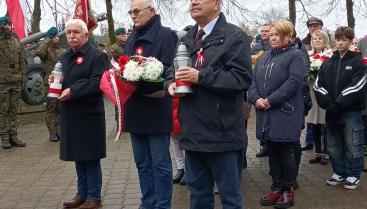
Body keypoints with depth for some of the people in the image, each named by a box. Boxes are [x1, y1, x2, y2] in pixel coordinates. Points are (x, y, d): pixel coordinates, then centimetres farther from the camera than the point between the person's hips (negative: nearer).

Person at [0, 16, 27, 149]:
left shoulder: (16, 41, 12)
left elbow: (22, 61, 16)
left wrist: (22, 76, 9)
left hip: (16, 83, 4)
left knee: (13, 111, 9)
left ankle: (13, 136, 15)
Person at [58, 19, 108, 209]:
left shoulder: (96, 56, -8)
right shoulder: (64, 57, 16)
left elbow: (97, 83, -20)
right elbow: (62, 80, 24)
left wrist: (72, 91, -25)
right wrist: (54, 81, 1)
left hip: (89, 115, -7)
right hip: (70, 115, 7)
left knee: (91, 157, 1)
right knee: (78, 157, 15)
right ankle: (82, 193, 27)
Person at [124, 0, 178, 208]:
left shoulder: (165, 35, -6)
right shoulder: (132, 39, 18)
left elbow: (166, 71, -15)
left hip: (156, 110, -7)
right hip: (136, 110, 7)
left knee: (160, 163, 0)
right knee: (142, 162, 14)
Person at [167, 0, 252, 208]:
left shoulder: (234, 36, -7)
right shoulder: (187, 40, 16)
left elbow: (242, 77, -17)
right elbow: (173, 71, 21)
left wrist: (200, 77, -22)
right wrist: (171, 83, -3)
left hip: (222, 133, -6)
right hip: (193, 132, 7)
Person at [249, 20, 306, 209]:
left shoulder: (296, 56, -3)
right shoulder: (264, 57, 18)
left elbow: (294, 82, -15)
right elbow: (253, 80, 11)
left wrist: (270, 100, -18)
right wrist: (256, 99, -8)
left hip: (285, 113, -6)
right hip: (265, 114, 6)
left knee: (285, 153, 0)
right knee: (272, 152, 11)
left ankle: (288, 191, 14)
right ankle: (276, 188, 22)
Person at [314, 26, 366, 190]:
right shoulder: (327, 63, 12)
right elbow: (319, 85, 3)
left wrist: (337, 105, -17)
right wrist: (327, 104, -12)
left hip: (351, 111, -4)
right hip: (331, 112, 4)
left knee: (352, 146, 2)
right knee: (334, 145, 12)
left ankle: (353, 175, 16)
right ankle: (339, 173, 25)